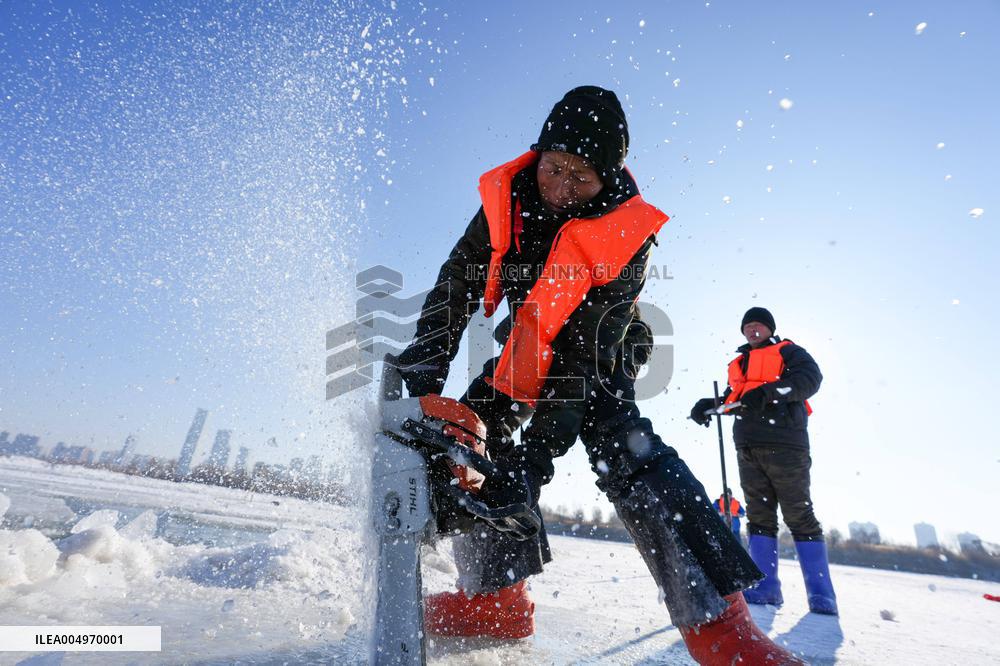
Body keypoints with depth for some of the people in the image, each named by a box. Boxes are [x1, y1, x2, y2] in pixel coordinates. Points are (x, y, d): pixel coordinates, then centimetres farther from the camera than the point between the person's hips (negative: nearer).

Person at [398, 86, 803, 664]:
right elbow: (456, 286, -8)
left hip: (596, 363, -3)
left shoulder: (628, 233, -23)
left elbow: (588, 341, -27)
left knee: (634, 459, -25)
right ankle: (496, 596, 0)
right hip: (525, 353, 4)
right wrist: (422, 371, -17)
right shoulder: (506, 196, -13)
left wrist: (543, 427, -32)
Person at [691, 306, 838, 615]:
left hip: (784, 443, -6)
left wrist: (769, 391, -24)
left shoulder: (787, 351, 7)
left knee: (798, 514, -5)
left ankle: (821, 594, 2)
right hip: (748, 448, 6)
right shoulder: (739, 364, 26)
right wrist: (708, 404, 1)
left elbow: (810, 377, -10)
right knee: (759, 515, 4)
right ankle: (765, 586, 7)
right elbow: (732, 399, 21)